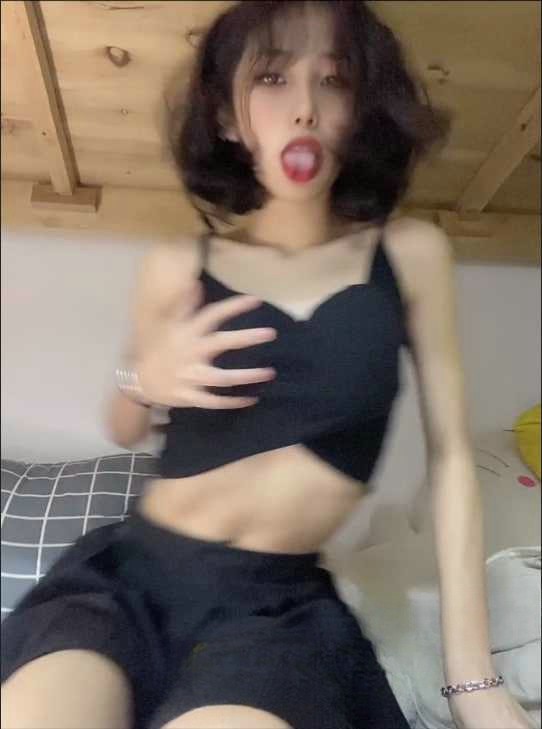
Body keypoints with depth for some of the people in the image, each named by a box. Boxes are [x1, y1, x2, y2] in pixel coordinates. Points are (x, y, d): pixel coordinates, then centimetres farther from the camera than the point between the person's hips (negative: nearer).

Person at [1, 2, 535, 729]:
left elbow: (450, 453, -1)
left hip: (282, 602, 0)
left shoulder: (411, 254, -3)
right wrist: (145, 381, -12)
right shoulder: (178, 268, -2)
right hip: (131, 573, 1)